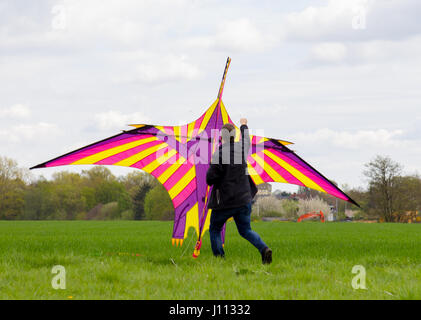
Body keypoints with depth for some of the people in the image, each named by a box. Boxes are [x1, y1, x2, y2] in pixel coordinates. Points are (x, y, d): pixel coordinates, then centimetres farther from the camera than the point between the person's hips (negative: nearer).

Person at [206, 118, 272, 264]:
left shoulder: (219, 153, -17)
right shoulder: (241, 148, 1)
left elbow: (210, 179, -17)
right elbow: (246, 139, 27)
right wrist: (244, 126, 47)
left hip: (225, 201, -5)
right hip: (243, 198, 5)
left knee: (215, 230, 13)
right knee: (245, 230, 14)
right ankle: (264, 248, -10)